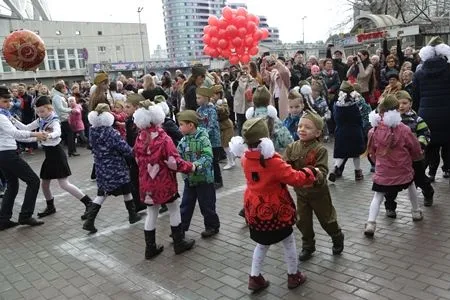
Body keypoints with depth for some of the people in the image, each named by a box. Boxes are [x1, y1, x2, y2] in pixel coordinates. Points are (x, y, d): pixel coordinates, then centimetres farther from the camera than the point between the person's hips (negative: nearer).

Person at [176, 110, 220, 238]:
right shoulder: (183, 141, 2)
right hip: (189, 179, 6)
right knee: (185, 205, 12)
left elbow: (208, 157, -26)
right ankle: (181, 228, 23)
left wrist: (196, 165, -39)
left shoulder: (203, 139, -16)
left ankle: (212, 226, 28)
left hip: (204, 178, -6)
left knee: (206, 205, 8)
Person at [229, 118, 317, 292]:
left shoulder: (245, 159, -6)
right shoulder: (273, 161, -25)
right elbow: (295, 178, -21)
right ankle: (294, 276, 32)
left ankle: (254, 278, 26)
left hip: (255, 209, 6)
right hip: (275, 210, -6)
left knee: (262, 244, 23)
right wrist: (311, 172, -6)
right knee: (289, 242, 17)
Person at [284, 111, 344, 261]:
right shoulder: (292, 147, -6)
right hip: (301, 192, 4)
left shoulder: (320, 150, -19)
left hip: (318, 191, -4)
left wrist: (318, 175, -45)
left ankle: (337, 238, 44)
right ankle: (308, 246, 34)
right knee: (303, 221, 13)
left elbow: (322, 170, -24)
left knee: (326, 219, 15)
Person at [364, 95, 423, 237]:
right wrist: (410, 158, 21)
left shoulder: (374, 131, -9)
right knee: (411, 185, 30)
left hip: (382, 172, 0)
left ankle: (371, 223, -6)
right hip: (403, 170, 1)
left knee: (378, 197, 8)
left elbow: (372, 152, 4)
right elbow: (416, 150, -1)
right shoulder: (404, 130, -13)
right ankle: (416, 212, 44)